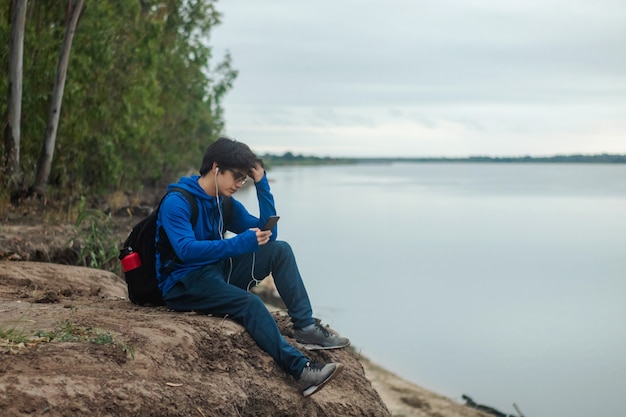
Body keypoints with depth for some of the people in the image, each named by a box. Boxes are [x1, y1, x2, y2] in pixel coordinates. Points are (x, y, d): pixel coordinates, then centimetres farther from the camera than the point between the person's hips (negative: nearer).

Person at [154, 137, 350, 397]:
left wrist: (262, 184, -2)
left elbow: (268, 234, 6)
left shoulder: (226, 204, 9)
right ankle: (300, 369, -34)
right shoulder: (176, 202, -13)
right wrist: (241, 243, -33)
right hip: (183, 286, -8)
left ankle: (305, 327, -13)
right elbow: (186, 250, -29)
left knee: (280, 250, -4)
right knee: (250, 303, -32)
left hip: (216, 273, 8)